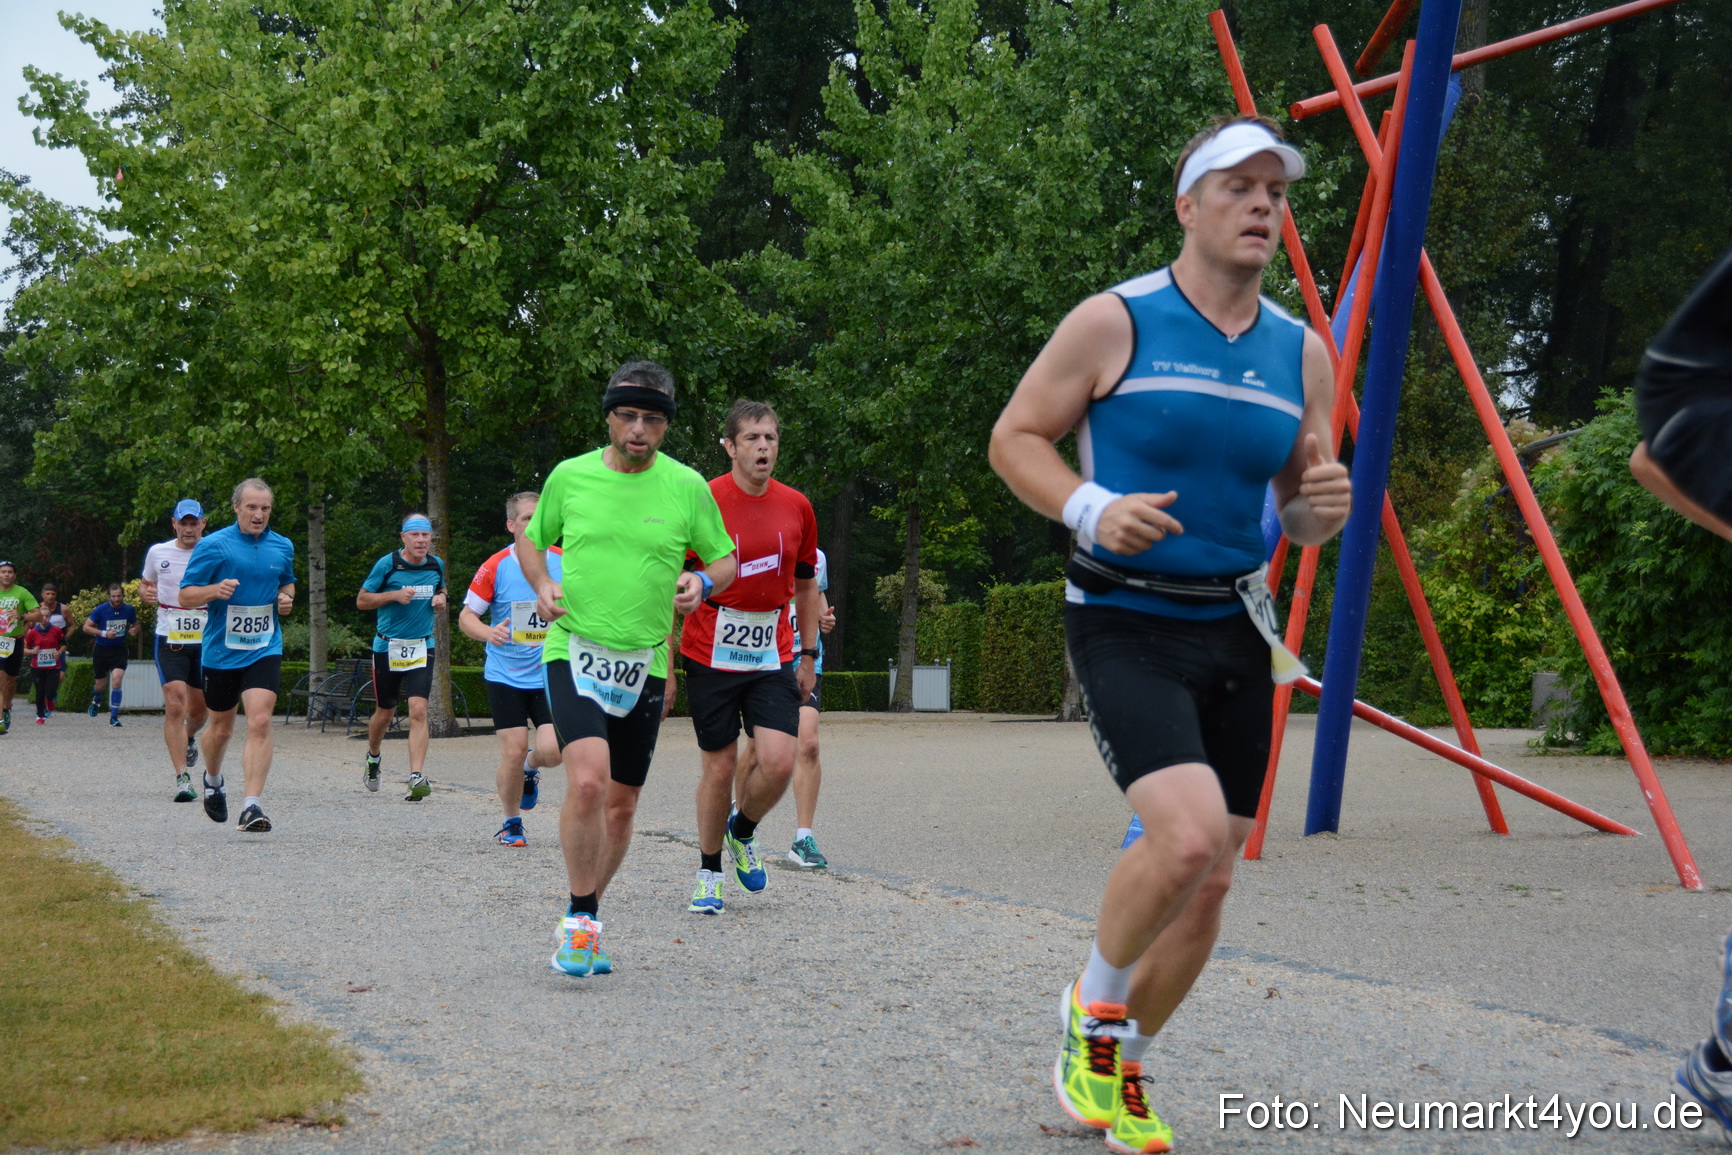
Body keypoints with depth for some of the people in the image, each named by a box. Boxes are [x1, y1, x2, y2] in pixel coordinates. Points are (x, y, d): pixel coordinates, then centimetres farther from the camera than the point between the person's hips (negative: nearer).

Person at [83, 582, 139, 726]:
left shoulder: (129, 610, -4)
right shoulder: (101, 610, -11)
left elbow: (135, 624, 14)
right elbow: (86, 627, -7)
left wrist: (134, 631, -10)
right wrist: (104, 633, -20)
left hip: (119, 650, 0)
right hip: (101, 650, 0)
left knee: (116, 680, -19)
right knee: (101, 685, 11)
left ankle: (114, 717, -12)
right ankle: (96, 702, 48)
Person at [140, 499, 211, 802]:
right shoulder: (157, 553, 3)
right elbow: (144, 584, 19)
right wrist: (145, 594, -4)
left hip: (206, 640, 1)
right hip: (169, 640, -1)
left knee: (199, 710, 12)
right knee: (175, 707, -14)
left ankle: (189, 739, 48)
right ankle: (182, 778, -13)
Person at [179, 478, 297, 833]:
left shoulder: (282, 547, 7)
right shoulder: (213, 546, -6)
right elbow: (185, 595, -4)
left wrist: (286, 598, 4)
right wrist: (214, 590, -24)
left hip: (264, 650, 1)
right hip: (221, 651, -1)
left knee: (260, 722, -17)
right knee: (221, 728, 13)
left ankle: (252, 806, -19)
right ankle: (213, 781, 44)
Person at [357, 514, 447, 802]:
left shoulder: (437, 565, 5)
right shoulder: (387, 564, -7)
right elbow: (362, 600, -2)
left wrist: (440, 600, 1)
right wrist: (395, 595, -16)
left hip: (422, 647, 1)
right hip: (388, 647, -1)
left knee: (418, 711, -15)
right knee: (385, 713, 11)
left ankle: (417, 778, -20)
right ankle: (372, 758, 41)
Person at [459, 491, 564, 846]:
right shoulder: (496, 567, -6)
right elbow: (466, 617, -3)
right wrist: (489, 632, -22)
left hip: (551, 675, 1)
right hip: (505, 674, -1)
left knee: (552, 751, -12)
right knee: (513, 752, -6)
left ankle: (530, 768, 26)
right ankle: (512, 823, 18)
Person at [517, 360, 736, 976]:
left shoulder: (687, 486, 1)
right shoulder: (569, 477, 0)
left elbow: (726, 559, 11)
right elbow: (531, 538, 17)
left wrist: (703, 583, -10)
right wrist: (541, 584, -2)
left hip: (645, 663, 2)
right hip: (575, 649, -2)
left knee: (621, 804, 9)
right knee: (588, 780, -23)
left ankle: (585, 923, 28)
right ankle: (579, 918, -6)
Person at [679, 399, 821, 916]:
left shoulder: (797, 507, 3)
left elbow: (806, 584, 16)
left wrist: (808, 654, 14)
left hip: (773, 656, 3)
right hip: (712, 655, -3)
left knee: (779, 761, -11)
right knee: (719, 769, 2)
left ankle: (741, 833, 20)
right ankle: (709, 873, 22)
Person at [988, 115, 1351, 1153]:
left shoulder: (1302, 353, 8)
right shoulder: (1115, 323, -7)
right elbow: (1016, 438, -1)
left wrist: (1325, 505, -8)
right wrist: (1092, 511, -19)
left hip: (1236, 632, 6)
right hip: (1126, 624, -5)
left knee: (1207, 883, 7)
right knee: (1189, 835, -25)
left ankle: (1121, 1068, 30)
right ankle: (1093, 1006, 5)